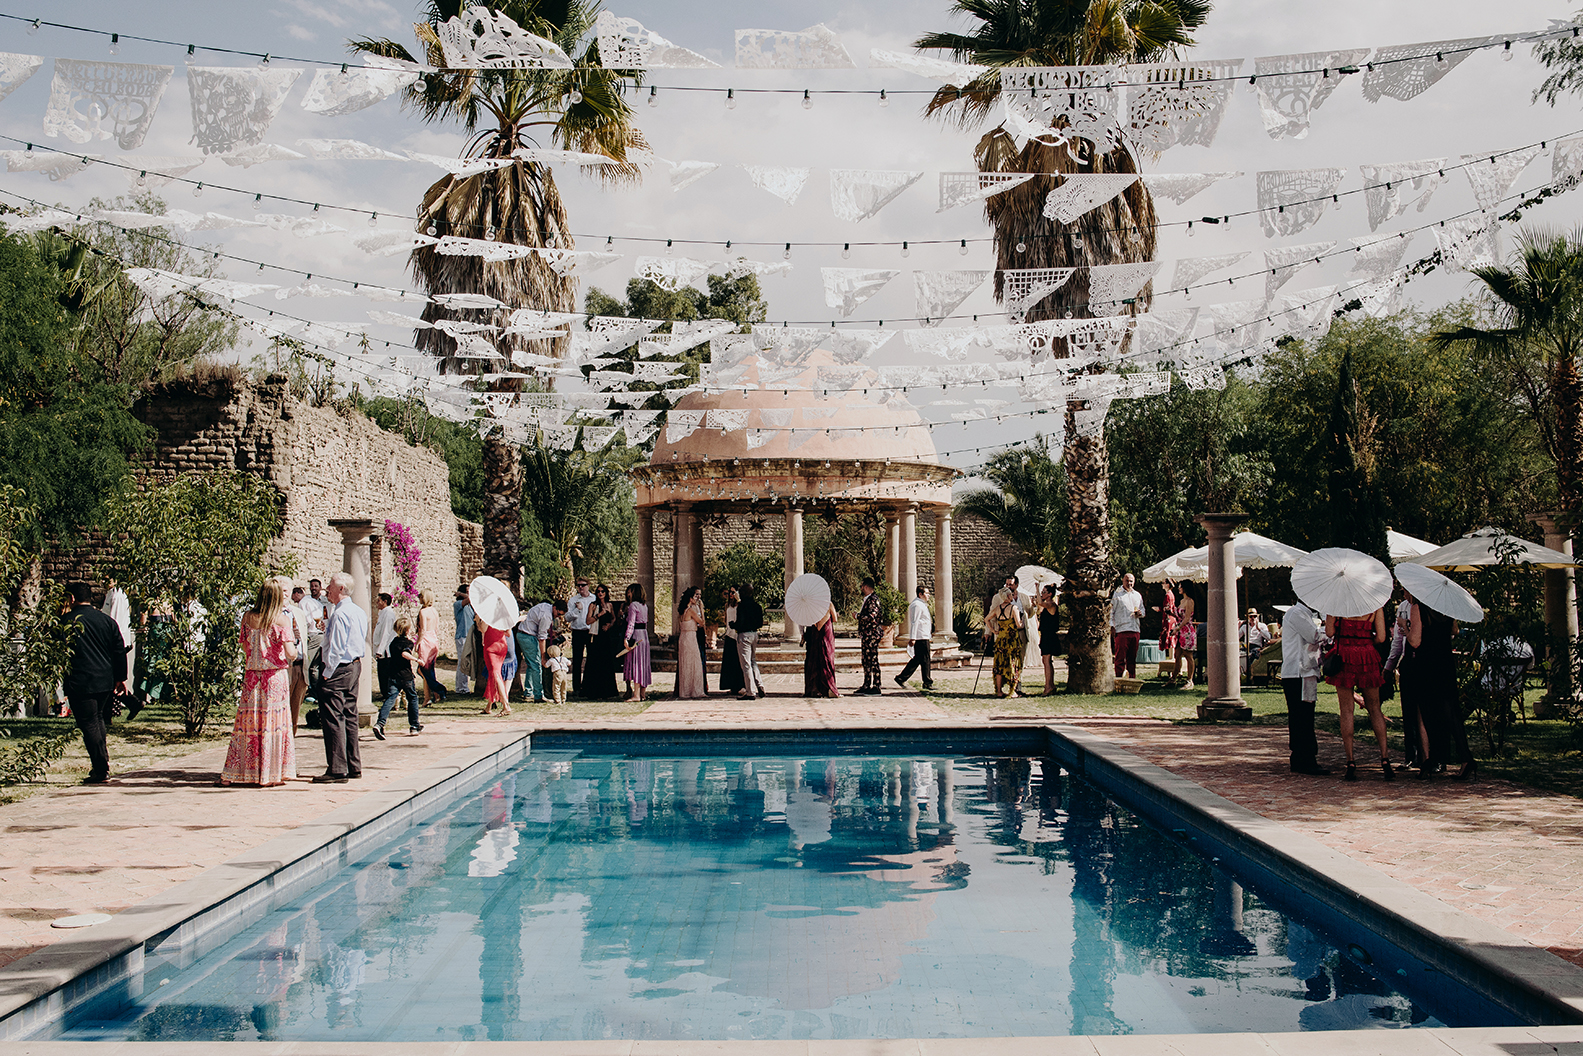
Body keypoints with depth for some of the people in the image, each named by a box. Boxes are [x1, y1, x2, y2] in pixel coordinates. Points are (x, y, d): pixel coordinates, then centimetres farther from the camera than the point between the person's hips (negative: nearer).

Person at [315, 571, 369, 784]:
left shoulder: (341, 614, -17)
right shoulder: (359, 612, 12)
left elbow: (336, 648, -20)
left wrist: (327, 673, -14)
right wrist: (330, 604, 21)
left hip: (339, 669, -10)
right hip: (355, 665, 10)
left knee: (332, 718, -7)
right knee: (350, 717, 14)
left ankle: (337, 770, -8)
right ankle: (354, 766, 18)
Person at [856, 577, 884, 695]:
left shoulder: (873, 599, -14)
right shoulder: (867, 599, 17)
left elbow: (872, 617, -23)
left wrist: (858, 615, -13)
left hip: (872, 635, -10)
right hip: (866, 635, 10)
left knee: (873, 662, -8)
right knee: (866, 662, 14)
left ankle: (876, 688, -6)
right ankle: (866, 686, 20)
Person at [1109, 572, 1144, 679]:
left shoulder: (1138, 595, 19)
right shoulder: (1116, 594, 4)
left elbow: (1142, 609, 27)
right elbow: (1111, 611, 1)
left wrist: (1140, 613, 2)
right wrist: (1112, 626, -8)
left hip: (1135, 630, 5)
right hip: (1121, 630, -5)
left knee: (1132, 658, 8)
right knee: (1120, 657, -7)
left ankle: (1132, 678, 12)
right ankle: (1119, 678, -5)